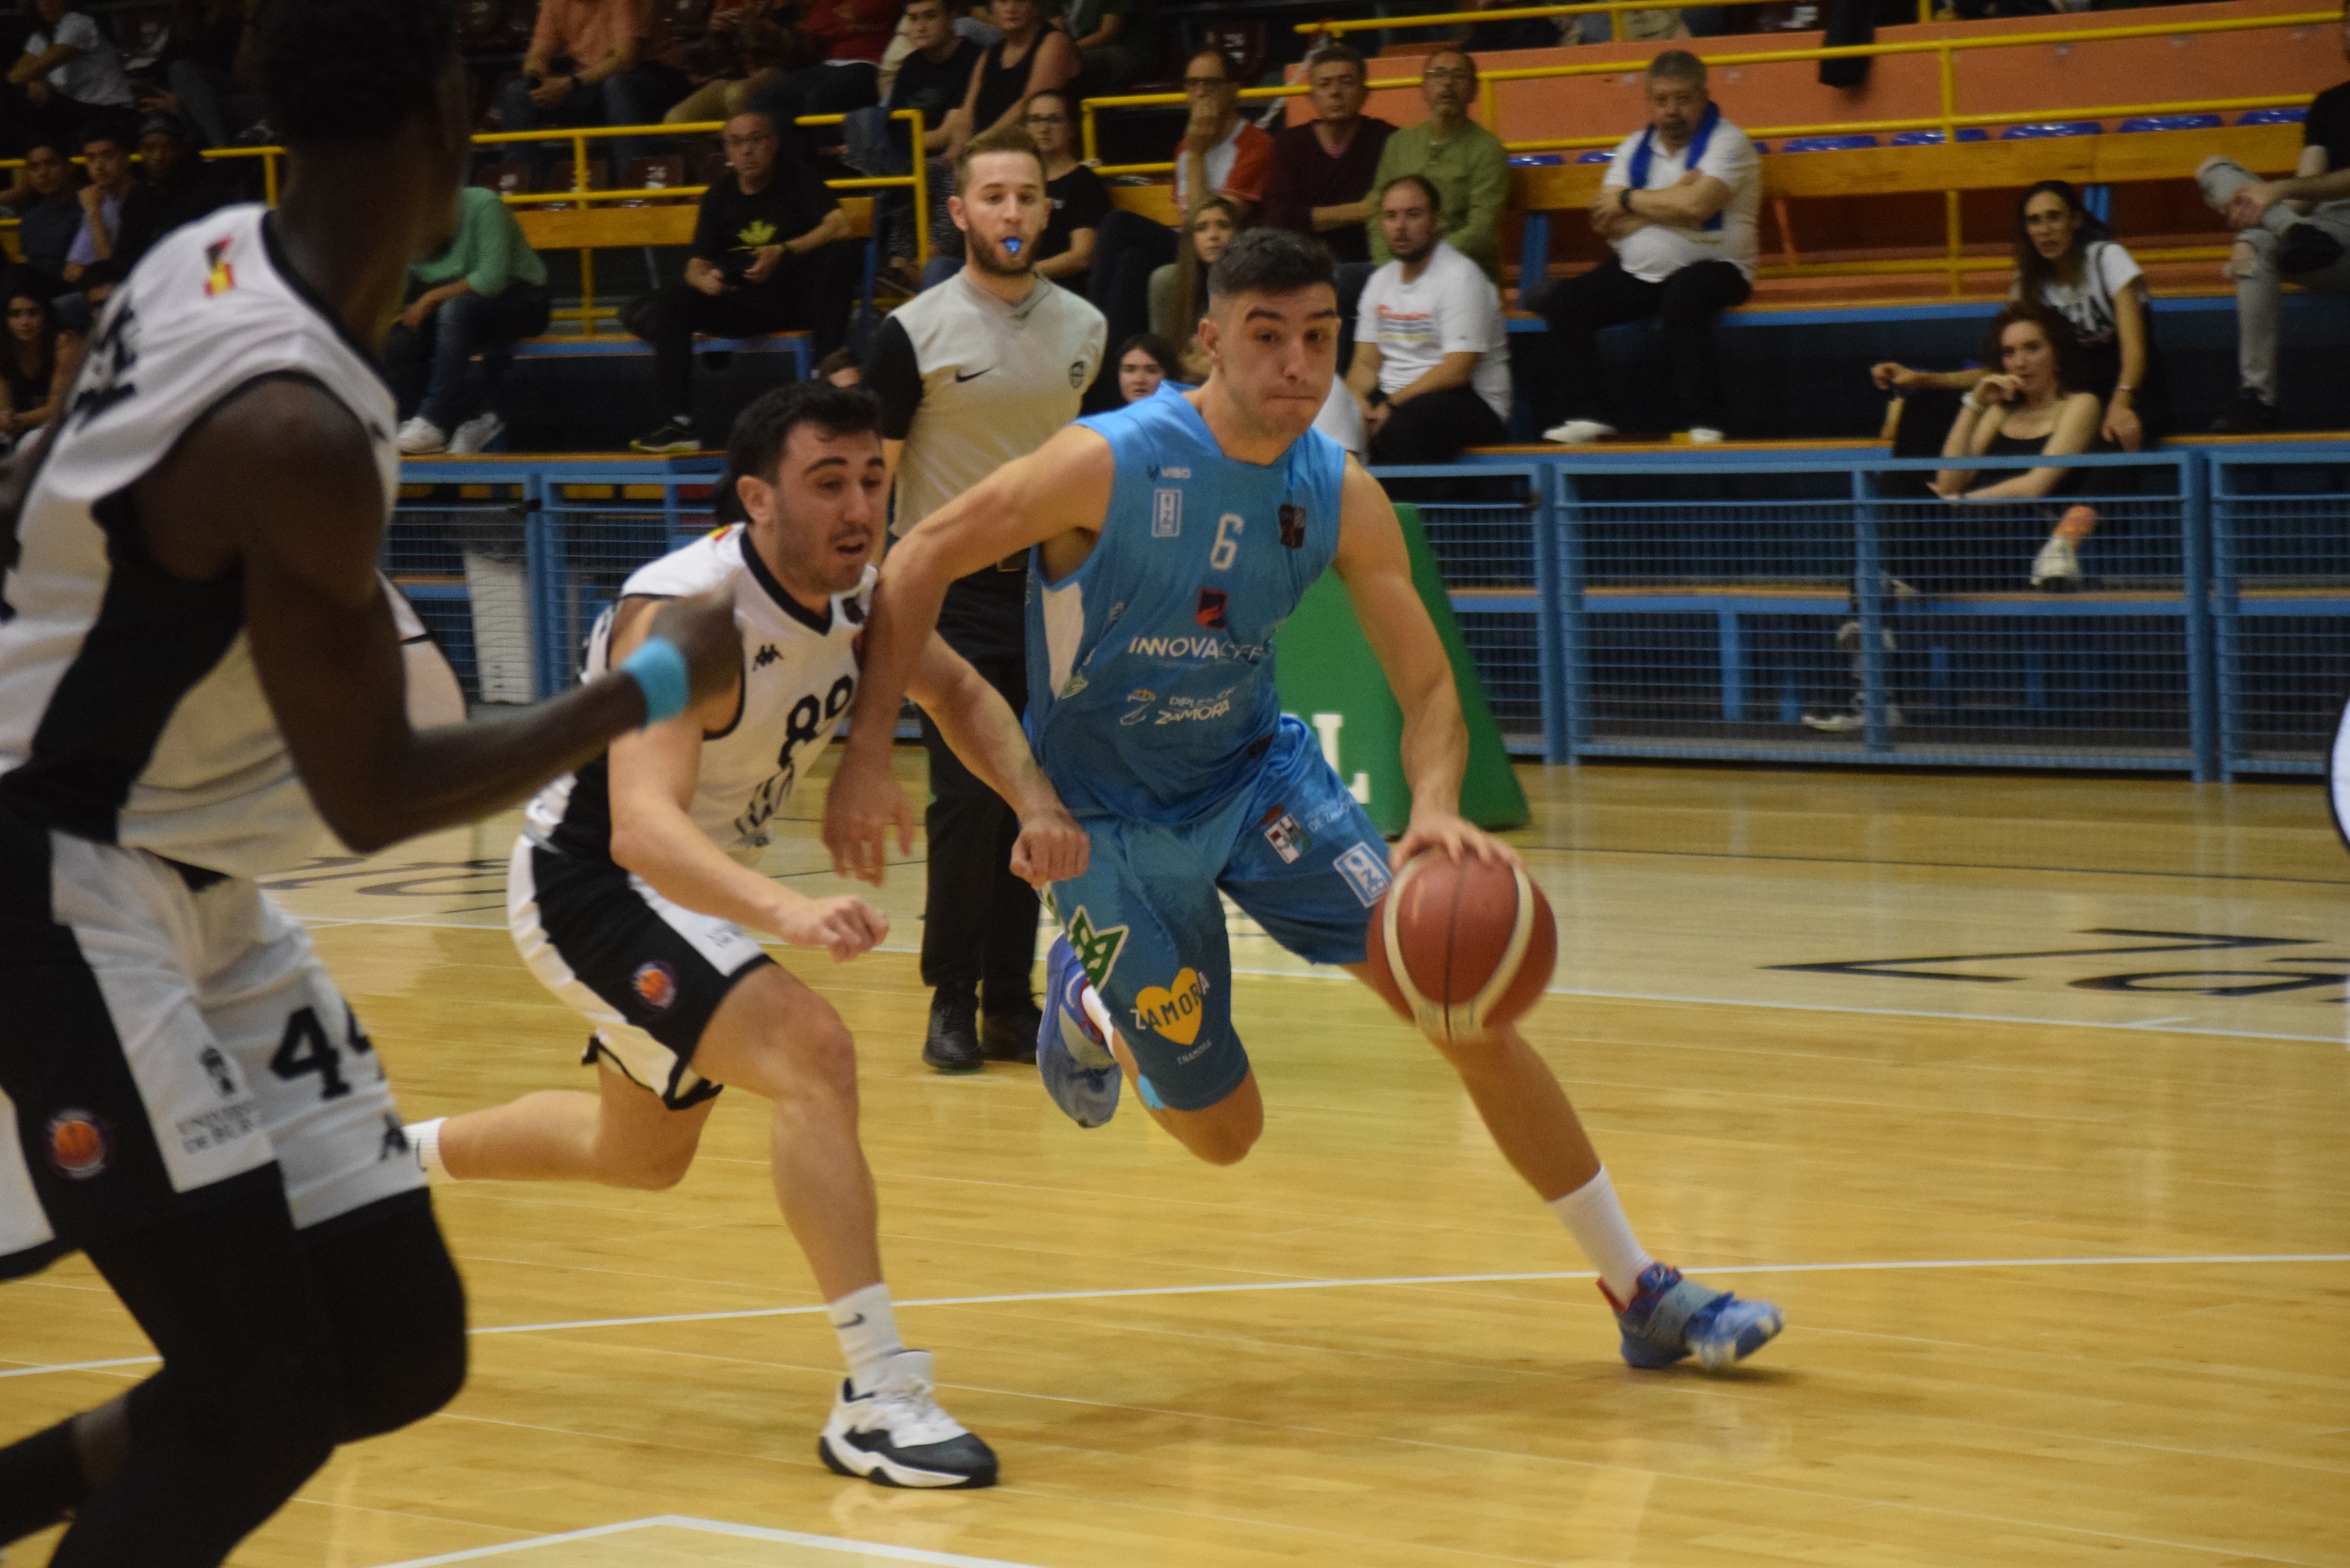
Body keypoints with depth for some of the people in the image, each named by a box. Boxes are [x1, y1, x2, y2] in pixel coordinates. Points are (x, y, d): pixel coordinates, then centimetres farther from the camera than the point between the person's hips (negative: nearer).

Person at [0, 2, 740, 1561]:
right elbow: (374, 798, -20)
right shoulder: (300, 434, -28)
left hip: (196, 895, 9)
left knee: (401, 1351, 9)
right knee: (266, 1398, -12)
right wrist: (655, 688, -11)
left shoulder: (220, 255, -1)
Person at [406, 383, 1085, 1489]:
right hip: (590, 881, -9)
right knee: (811, 1053, -29)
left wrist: (1035, 801, -7)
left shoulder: (855, 592, -8)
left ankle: (396, 1156, 51)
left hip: (700, 881, 9)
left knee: (642, 1152, 27)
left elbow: (953, 693, 12)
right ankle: (879, 1398, -30)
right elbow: (642, 825, -44)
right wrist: (788, 912, -61)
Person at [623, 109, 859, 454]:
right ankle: (681, 423, -21)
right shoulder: (720, 195, 8)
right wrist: (704, 280, -19)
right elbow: (697, 266, 7)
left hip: (797, 297, -3)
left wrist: (783, 253, -28)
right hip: (739, 303, 3)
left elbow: (839, 227, -15)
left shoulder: (795, 177, 0)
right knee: (668, 303, -20)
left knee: (837, 256, -33)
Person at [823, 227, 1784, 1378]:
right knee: (1222, 1130, 2)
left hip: (1257, 772, 4)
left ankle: (1642, 1294, -1)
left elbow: (1428, 689, -8)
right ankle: (1090, 1004, 37)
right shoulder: (1109, 465, -24)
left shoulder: (1342, 498, -11)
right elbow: (919, 563, -18)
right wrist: (867, 757, -26)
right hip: (1107, 812, -4)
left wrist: (1436, 809, -30)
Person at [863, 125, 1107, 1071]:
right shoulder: (915, 335, -9)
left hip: (1050, 591, 4)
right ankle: (950, 1000, 2)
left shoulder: (1083, 330, 5)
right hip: (952, 594, -4)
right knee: (968, 800, -10)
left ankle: (1009, 1001, 12)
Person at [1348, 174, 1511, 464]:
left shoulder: (1461, 277, -7)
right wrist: (1357, 402, -10)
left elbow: (1456, 371, -16)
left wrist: (1390, 406, -20)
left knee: (1402, 425, -39)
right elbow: (1366, 363, 13)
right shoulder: (1381, 281, 15)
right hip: (1393, 398, 6)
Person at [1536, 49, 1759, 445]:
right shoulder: (1635, 148, 12)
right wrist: (1671, 201, -10)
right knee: (1561, 302, -13)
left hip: (1710, 267, -6)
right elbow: (1606, 224, 1)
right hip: (1636, 274, 6)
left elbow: (1695, 207, -21)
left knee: (1684, 294, -38)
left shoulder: (1727, 142, -4)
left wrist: (1628, 200, -7)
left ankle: (1703, 423, -33)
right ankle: (1589, 414, -13)